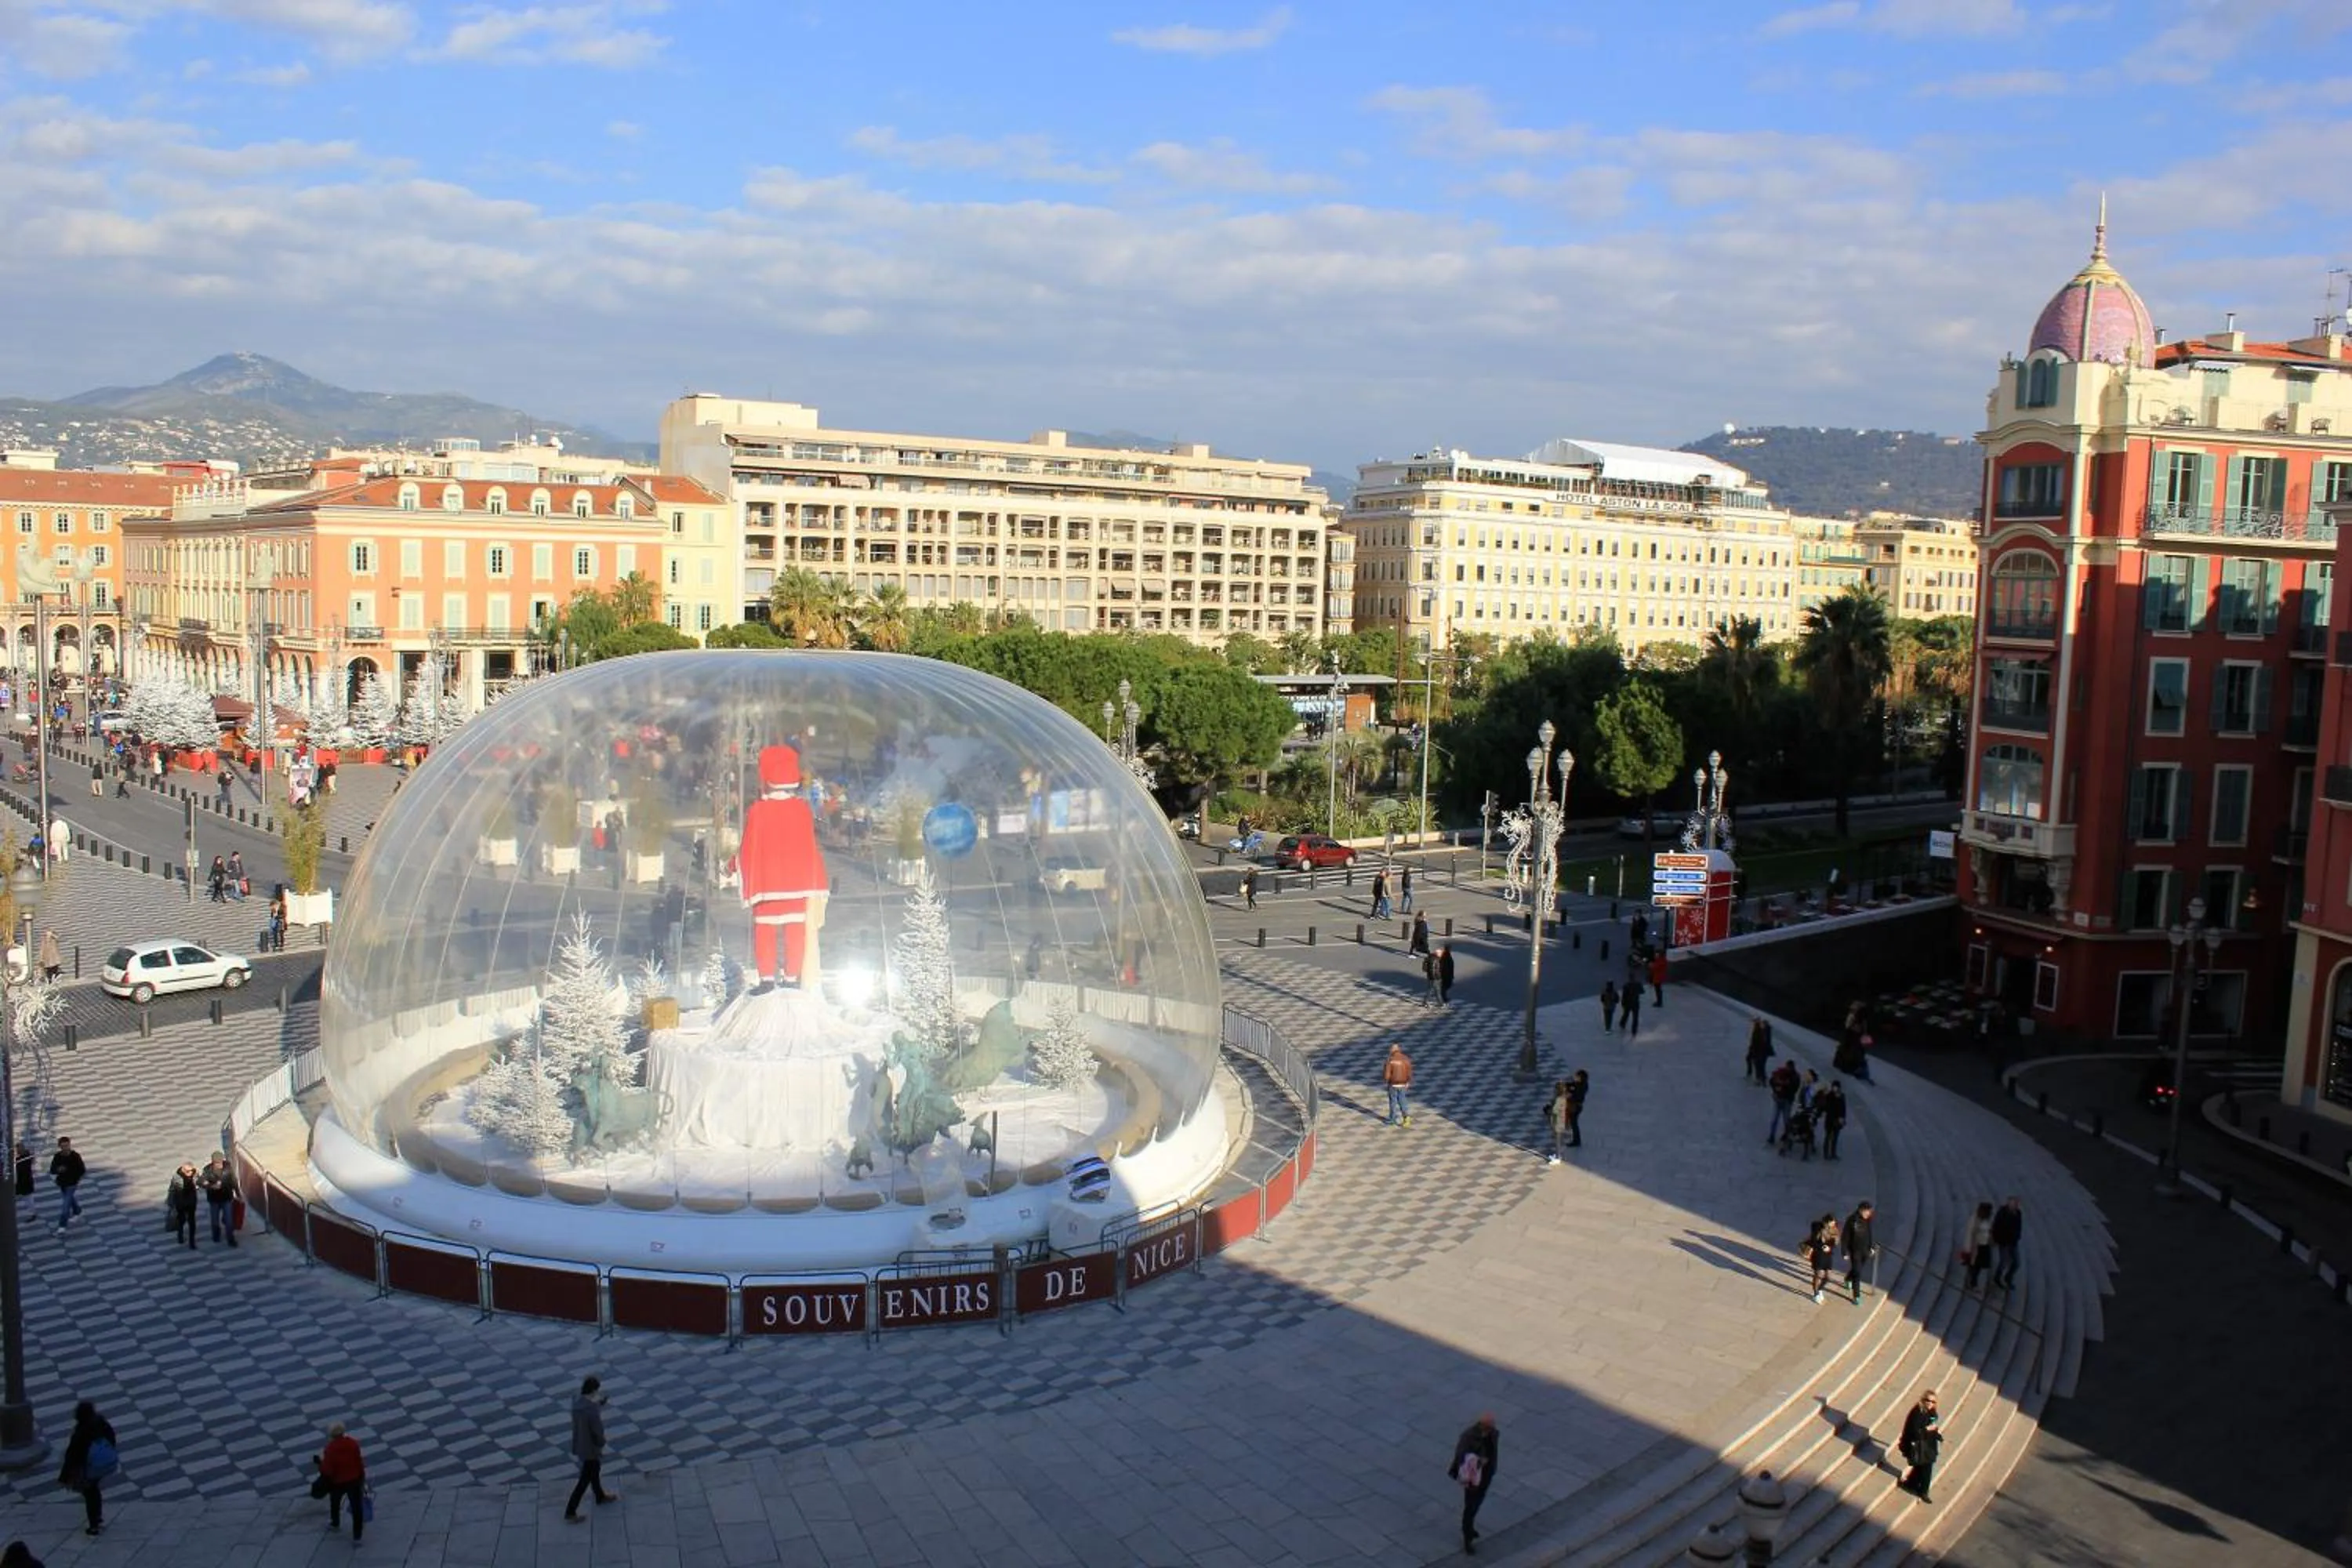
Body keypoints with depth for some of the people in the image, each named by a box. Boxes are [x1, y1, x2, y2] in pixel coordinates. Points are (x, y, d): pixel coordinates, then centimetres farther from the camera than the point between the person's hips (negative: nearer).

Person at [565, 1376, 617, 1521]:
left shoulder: (577, 1404, -6)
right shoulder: (592, 1410, -31)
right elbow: (598, 1431, -24)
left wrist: (599, 1403, 4)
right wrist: (601, 1444, -3)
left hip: (580, 1446, 9)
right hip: (590, 1449, -9)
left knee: (594, 1471, 28)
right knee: (584, 1481, 6)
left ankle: (601, 1497, 49)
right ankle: (570, 1513, 13)